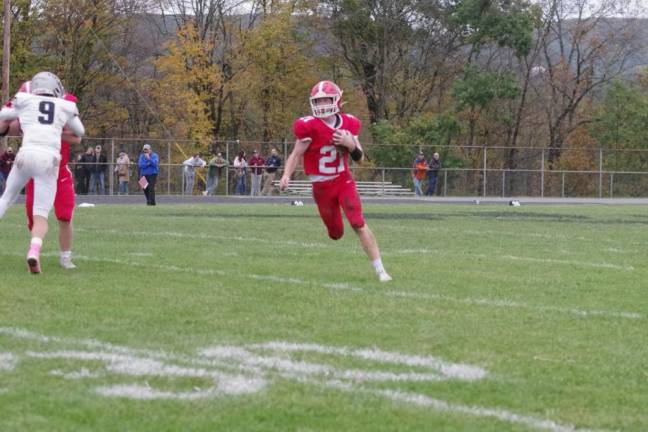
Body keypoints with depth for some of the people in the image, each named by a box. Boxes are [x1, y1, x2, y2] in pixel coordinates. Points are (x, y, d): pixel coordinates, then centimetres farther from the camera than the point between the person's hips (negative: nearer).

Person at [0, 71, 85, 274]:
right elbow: (80, 132, 35)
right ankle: (34, 251, -28)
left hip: (27, 155, 0)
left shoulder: (24, 102, 15)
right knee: (41, 215, 0)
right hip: (49, 160, 0)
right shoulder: (65, 107, 18)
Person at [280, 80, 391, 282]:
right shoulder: (309, 127, -13)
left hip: (344, 181, 1)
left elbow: (359, 158, 5)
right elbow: (296, 154, -5)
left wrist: (350, 144, -16)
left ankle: (380, 270, -13)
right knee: (336, 233, 8)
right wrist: (286, 175, -21)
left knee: (359, 224, -15)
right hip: (322, 187, -1)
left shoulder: (349, 124, -2)